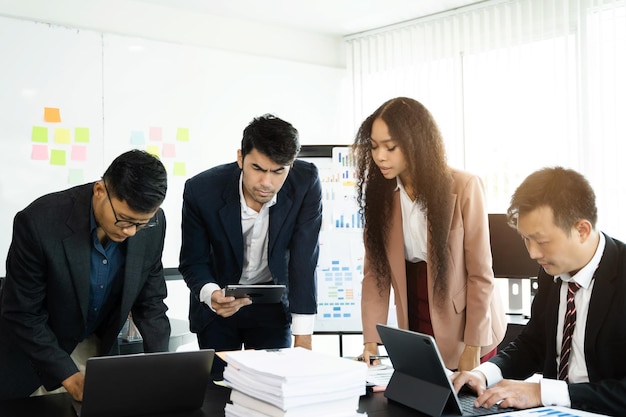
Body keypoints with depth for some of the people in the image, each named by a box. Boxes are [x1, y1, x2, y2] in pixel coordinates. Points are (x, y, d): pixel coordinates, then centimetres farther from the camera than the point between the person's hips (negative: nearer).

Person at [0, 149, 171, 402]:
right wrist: (68, 376, -25)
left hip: (98, 348, 3)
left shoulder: (151, 225, -18)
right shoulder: (40, 222, -30)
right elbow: (23, 313, -21)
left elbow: (150, 300, -5)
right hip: (33, 352, -3)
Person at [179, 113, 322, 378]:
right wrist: (211, 294, -34)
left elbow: (304, 260, -19)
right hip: (219, 299, 0)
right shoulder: (201, 190, -23)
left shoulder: (306, 183, -22)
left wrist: (303, 340, -21)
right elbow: (192, 262, -11)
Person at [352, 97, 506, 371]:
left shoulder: (463, 187, -17)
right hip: (415, 327, 3)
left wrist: (473, 348, -12)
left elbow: (480, 272, -13)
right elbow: (375, 271, -7)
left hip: (464, 328, -3)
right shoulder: (380, 192, -4)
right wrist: (371, 342, -15)